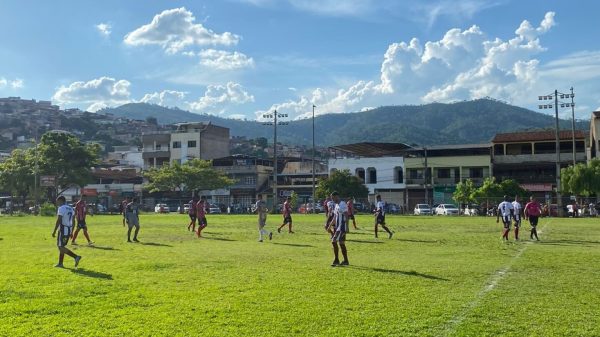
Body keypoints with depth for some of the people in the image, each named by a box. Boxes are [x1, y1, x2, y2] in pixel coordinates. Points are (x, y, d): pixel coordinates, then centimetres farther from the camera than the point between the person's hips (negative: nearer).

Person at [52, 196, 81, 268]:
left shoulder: (61, 208, -11)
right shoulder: (71, 209, 14)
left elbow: (58, 221, -17)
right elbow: (73, 221, 16)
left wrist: (54, 231, -13)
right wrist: (71, 232, 21)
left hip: (63, 230, -9)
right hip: (69, 230, 9)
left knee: (61, 247, -5)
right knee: (61, 246, 16)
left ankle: (76, 257, -16)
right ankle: (60, 263, 18)